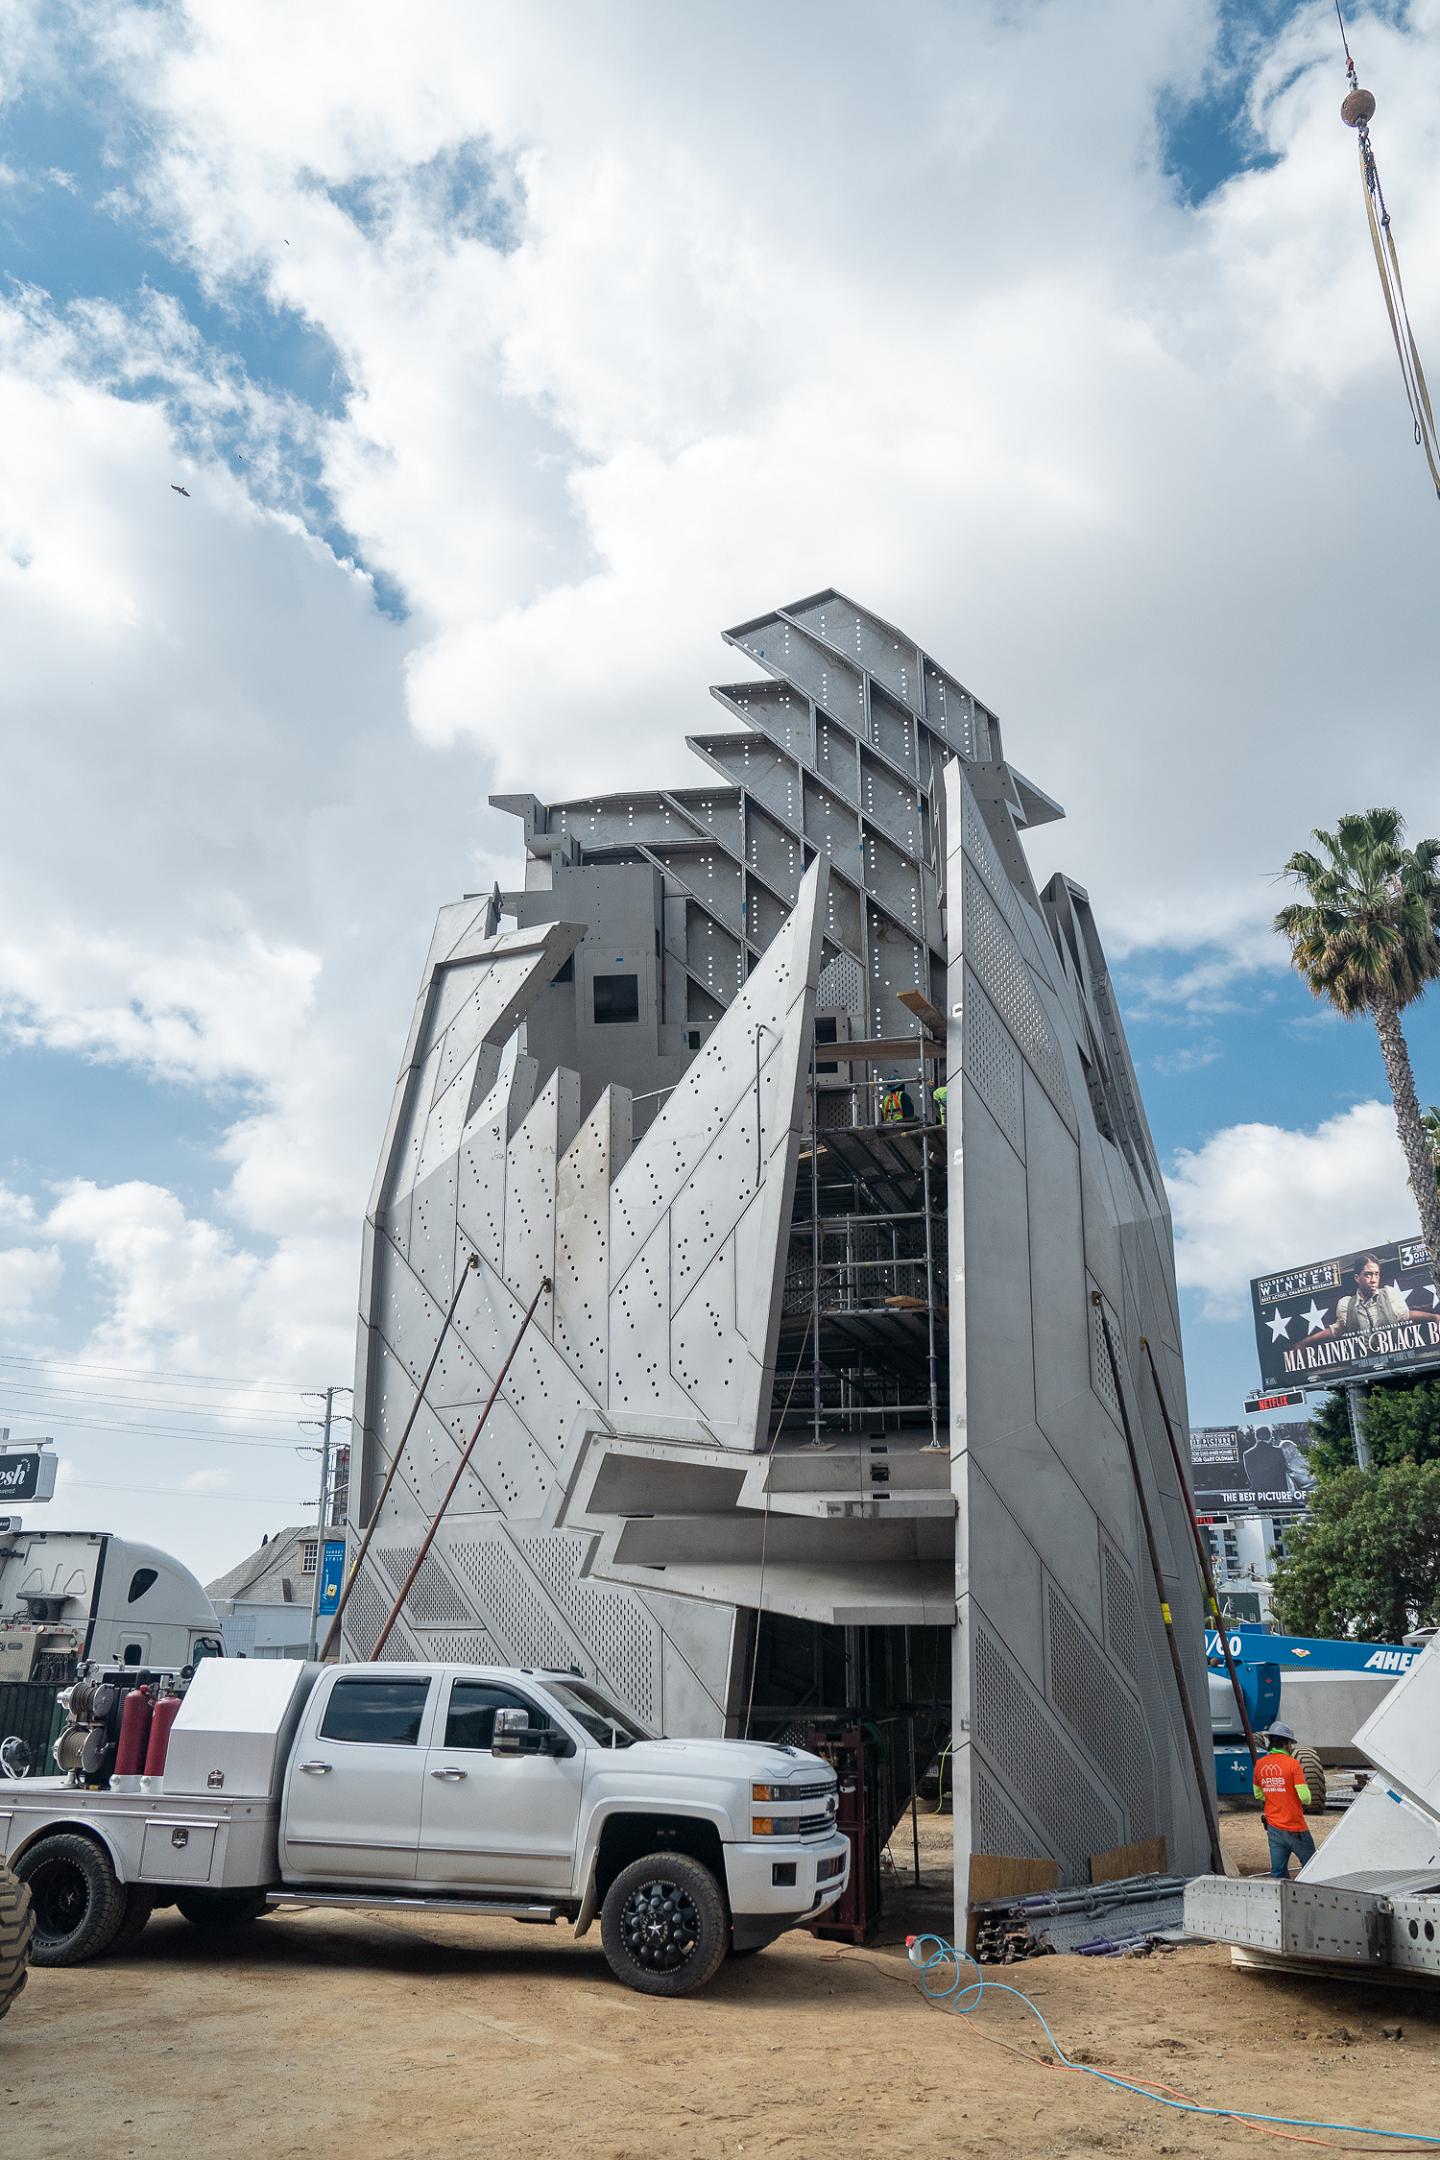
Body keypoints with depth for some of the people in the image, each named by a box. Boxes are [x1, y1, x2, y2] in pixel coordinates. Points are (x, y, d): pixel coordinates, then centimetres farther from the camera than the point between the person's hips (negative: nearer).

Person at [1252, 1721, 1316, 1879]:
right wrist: (1307, 1802, 4)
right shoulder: (1292, 1764, -14)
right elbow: (1305, 1797, -17)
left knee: (1277, 1873, 9)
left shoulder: (1260, 1764, 4)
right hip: (1294, 1829, -5)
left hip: (1273, 1828, 5)